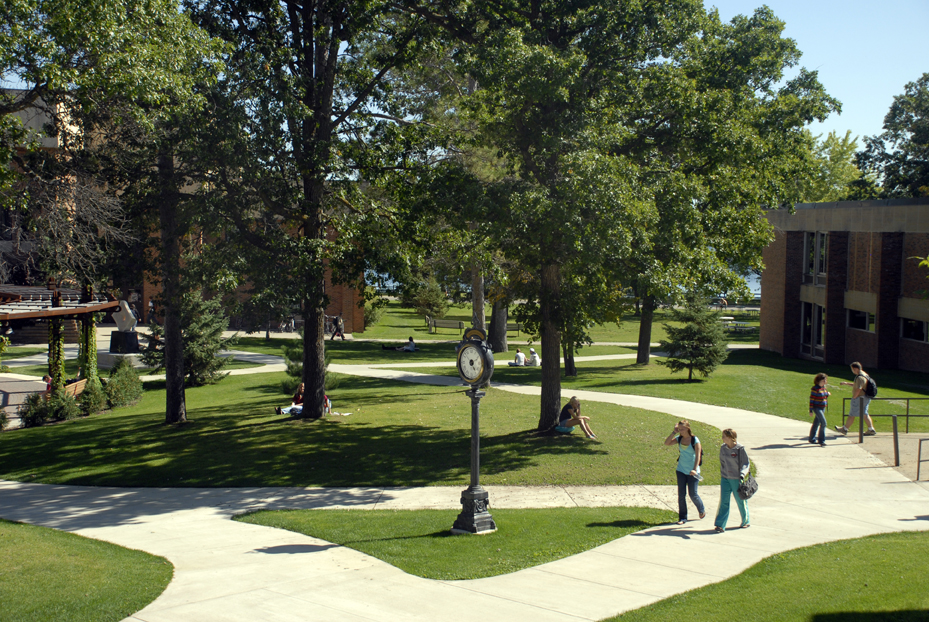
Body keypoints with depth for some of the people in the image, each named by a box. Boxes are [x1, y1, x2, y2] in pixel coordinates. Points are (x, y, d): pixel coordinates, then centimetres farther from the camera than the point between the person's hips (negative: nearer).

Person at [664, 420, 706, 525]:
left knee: (693, 494, 1)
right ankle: (682, 517, 10)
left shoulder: (695, 440, -11)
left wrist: (694, 469, -24)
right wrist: (674, 432, -11)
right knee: (681, 494, 2)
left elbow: (698, 456, -14)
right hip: (681, 470, 4)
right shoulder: (679, 438, 2)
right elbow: (667, 443, -6)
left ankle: (701, 510, 30)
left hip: (692, 472, -4)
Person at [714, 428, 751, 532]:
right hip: (725, 478, 4)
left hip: (736, 479, -3)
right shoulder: (723, 448, 2)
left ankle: (745, 522, 32)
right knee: (724, 501, -5)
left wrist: (742, 474, -27)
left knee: (741, 501, 12)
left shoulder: (740, 449, -13)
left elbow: (746, 463, -11)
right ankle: (720, 525, -8)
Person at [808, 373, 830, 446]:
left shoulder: (824, 387, 8)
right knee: (823, 423, -15)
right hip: (817, 408, -8)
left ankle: (812, 439, 27)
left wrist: (827, 394, 0)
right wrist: (811, 411, -15)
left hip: (823, 408, 8)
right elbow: (811, 400, -14)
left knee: (816, 423, 16)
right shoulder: (815, 388, -15)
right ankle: (822, 441, -10)